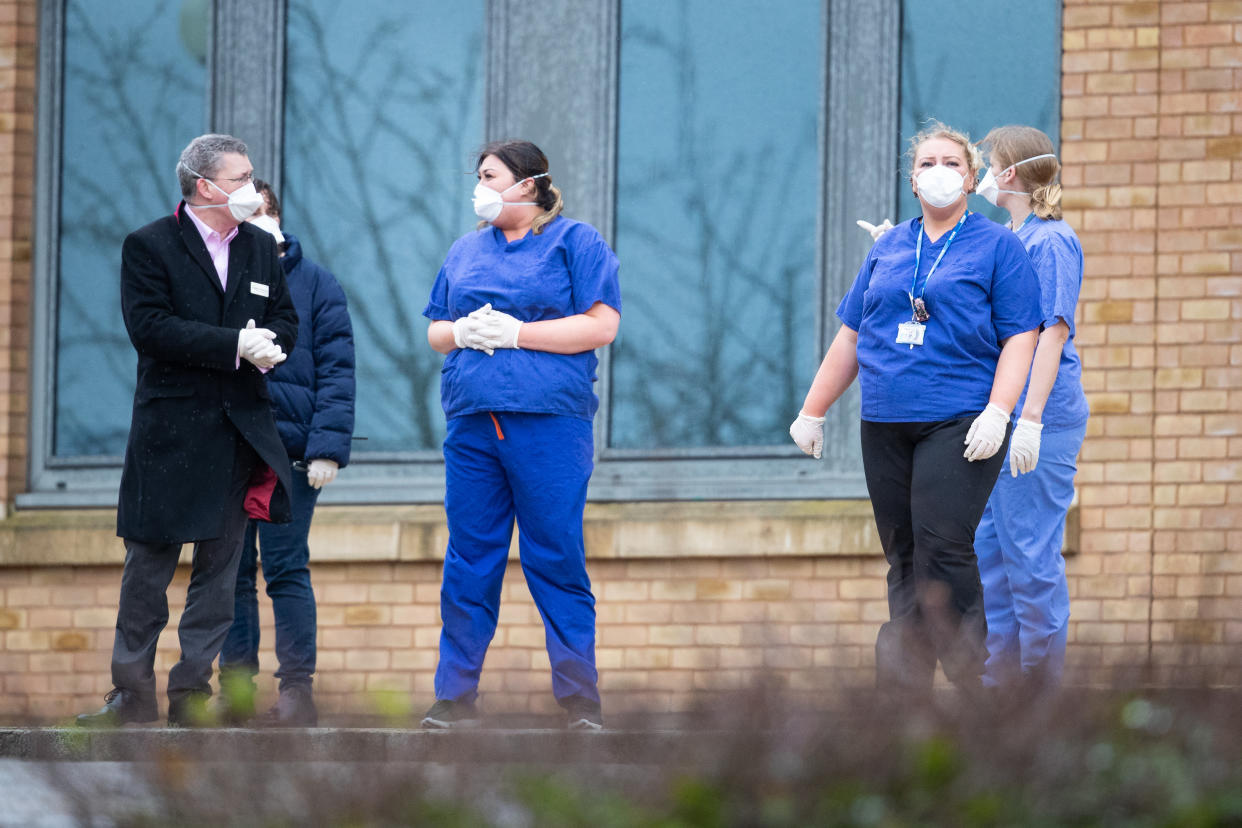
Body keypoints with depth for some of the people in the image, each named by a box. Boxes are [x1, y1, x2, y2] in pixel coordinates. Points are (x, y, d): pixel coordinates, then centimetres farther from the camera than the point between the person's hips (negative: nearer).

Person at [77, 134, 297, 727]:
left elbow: (285, 321, 14)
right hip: (170, 428, -5)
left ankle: (193, 691, 9)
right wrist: (235, 345, -19)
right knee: (149, 566, 0)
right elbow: (151, 327, -15)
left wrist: (266, 346, -10)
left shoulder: (260, 249, 13)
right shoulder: (149, 247, -4)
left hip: (240, 429, 5)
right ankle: (132, 693, 6)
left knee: (219, 568, 4)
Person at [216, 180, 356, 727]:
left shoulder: (314, 285, 3)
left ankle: (297, 688, -1)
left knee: (286, 570, -4)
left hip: (288, 452, -3)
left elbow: (335, 373, -2)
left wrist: (327, 449, -11)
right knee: (231, 573, 4)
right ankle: (236, 688, 8)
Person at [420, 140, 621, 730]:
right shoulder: (465, 252, 21)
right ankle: (455, 697, 8)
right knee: (468, 564, 4)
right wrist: (463, 332, -1)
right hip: (472, 422, 5)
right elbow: (435, 332, 23)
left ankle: (580, 699, 0)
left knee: (556, 563, -5)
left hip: (549, 422, -5)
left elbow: (600, 326, -6)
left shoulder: (575, 242, 4)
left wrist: (514, 333, -9)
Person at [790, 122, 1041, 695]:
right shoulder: (888, 249, 17)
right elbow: (851, 336, 21)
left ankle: (978, 688, -11)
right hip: (885, 427, 5)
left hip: (959, 426, -5)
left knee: (942, 553, -17)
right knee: (903, 562, 5)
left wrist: (997, 413, -15)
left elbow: (1020, 338, -3)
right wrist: (812, 411, 20)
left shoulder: (997, 248, 4)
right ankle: (902, 697, 6)